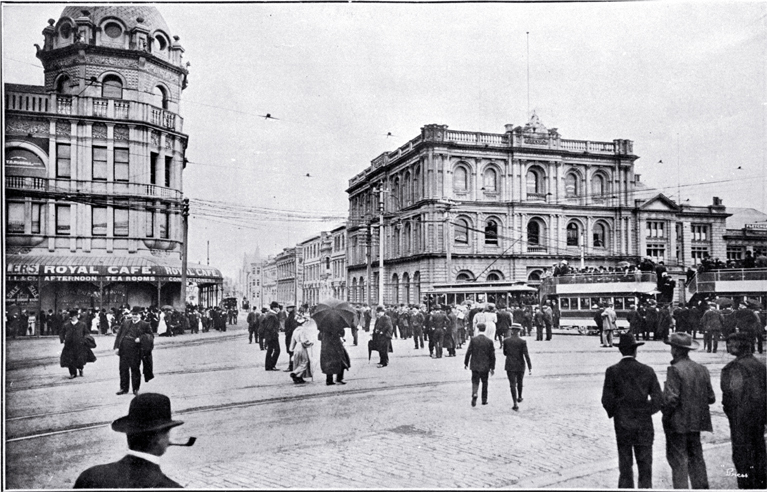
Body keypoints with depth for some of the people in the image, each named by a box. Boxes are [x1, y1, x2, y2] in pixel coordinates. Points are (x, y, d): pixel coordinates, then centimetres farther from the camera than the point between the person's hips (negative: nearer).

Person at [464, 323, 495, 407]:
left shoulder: (473, 340, -9)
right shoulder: (489, 341, -5)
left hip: (475, 366, -1)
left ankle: (474, 394, -19)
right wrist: (492, 367, 5)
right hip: (485, 366, 1)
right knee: (484, 382, 16)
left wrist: (466, 363, 4)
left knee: (475, 382, 6)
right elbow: (492, 356, -2)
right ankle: (484, 399, 21)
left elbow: (468, 352, -8)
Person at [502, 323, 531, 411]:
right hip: (520, 366, 1)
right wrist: (530, 367, -12)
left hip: (510, 366, 0)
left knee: (513, 385, 0)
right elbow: (526, 355, -14)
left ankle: (515, 404, -9)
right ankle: (519, 397, 46)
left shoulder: (506, 341, -5)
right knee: (519, 382, 24)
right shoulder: (522, 342, -11)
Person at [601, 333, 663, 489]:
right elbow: (658, 398, -3)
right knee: (645, 466, 10)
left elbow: (607, 400, -9)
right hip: (644, 425, 1)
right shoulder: (647, 370, -3)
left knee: (625, 466, 9)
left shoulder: (612, 371, -8)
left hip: (622, 425, -1)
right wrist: (647, 411, 12)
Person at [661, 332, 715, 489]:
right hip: (696, 422, 7)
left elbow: (671, 399, -21)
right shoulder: (702, 369, 4)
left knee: (678, 459, 1)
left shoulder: (675, 370, -17)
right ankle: (701, 486, 23)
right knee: (696, 457, 18)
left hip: (678, 423, -7)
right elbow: (711, 398, 7)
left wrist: (666, 415, -5)